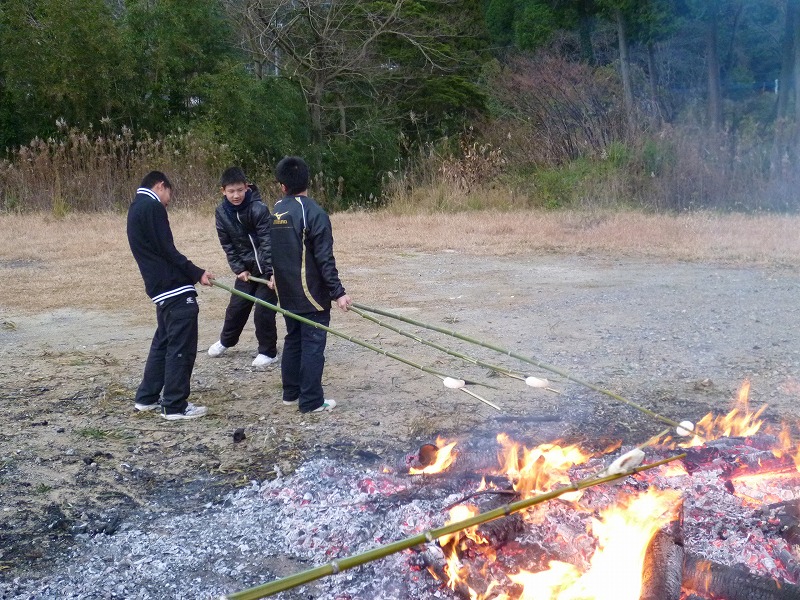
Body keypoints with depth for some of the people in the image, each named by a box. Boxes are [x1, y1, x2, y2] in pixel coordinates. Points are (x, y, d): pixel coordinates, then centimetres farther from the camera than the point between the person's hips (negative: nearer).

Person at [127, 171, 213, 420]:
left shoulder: (136, 209, 18)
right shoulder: (152, 207, -12)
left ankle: (146, 397, 27)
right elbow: (167, 250, -17)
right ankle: (175, 406, 2)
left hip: (161, 288, 10)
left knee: (163, 342, 20)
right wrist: (197, 273, -11)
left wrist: (192, 273, 15)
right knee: (182, 347, -3)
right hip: (176, 289, -10)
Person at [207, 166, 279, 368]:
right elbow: (228, 245, 1)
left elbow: (268, 242, -26)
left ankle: (268, 351, 11)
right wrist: (239, 269, -6)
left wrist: (273, 271, -32)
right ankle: (226, 340, 38)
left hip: (267, 266, -5)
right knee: (237, 305, 14)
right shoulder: (222, 212, -6)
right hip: (246, 266, 5)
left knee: (263, 309, -6)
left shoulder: (258, 208, -23)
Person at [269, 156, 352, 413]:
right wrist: (338, 292, -15)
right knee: (313, 344, -2)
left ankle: (291, 393, 25)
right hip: (312, 293, -7)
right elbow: (324, 259, -19)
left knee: (293, 340, 17)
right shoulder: (313, 213, -17)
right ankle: (311, 401, 0)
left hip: (287, 292, 7)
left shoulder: (275, 212, 5)